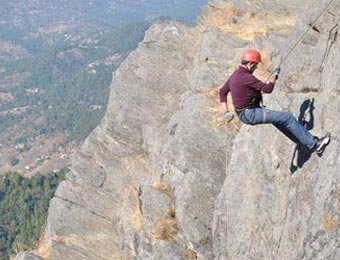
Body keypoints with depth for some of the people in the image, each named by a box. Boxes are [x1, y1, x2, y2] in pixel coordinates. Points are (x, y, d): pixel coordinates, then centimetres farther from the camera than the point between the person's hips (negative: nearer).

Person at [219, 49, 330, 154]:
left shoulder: (235, 75, 9)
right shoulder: (246, 77, -23)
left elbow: (222, 91, 15)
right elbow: (267, 89, -24)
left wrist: (225, 111, 10)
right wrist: (274, 76, -6)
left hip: (244, 113, 11)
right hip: (251, 114, -11)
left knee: (279, 120, 20)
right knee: (288, 118, -9)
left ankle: (310, 144, 25)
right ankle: (313, 143, -2)